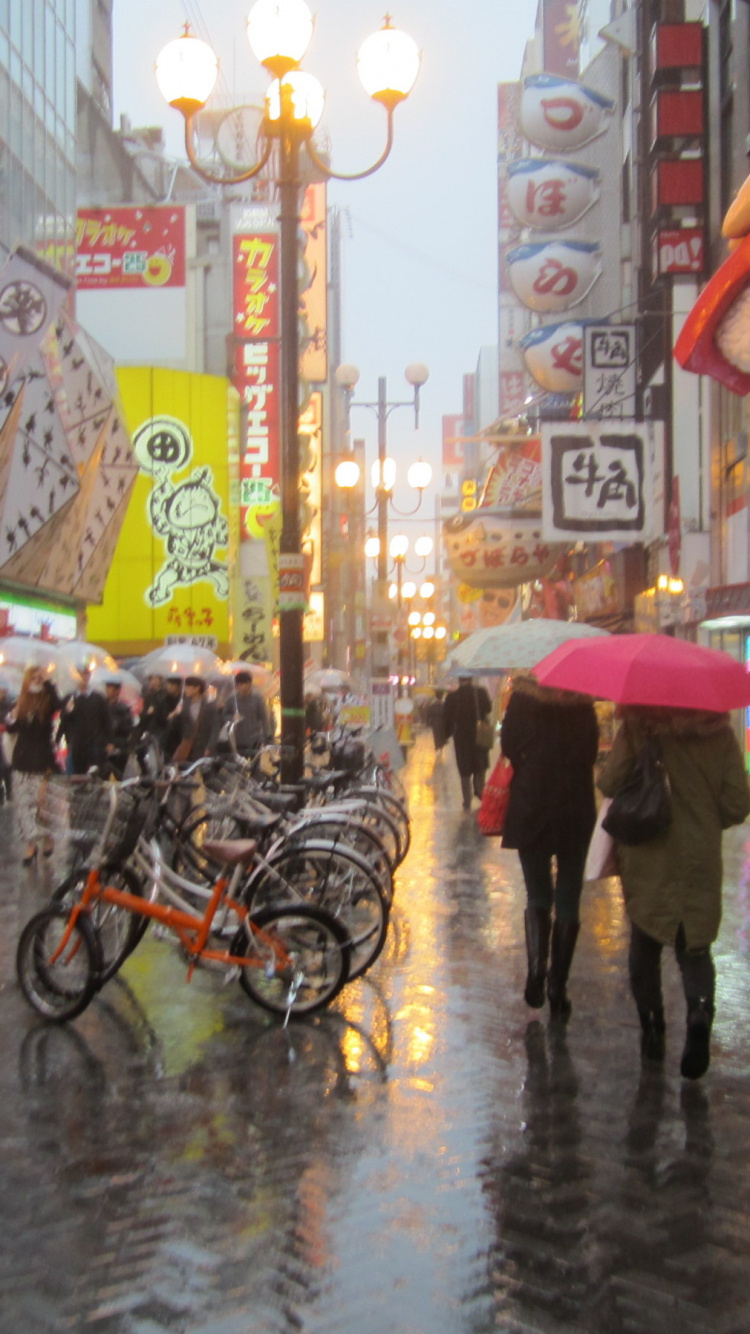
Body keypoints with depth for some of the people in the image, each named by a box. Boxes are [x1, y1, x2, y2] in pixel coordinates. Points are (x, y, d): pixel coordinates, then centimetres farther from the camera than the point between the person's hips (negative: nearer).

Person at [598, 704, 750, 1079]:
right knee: (694, 948, 11)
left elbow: (609, 784, -11)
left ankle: (652, 1027, 17)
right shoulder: (720, 733, -4)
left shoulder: (637, 725, -10)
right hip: (700, 860, 1)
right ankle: (700, 1009, -16)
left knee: (644, 945, 16)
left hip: (647, 858, -1)